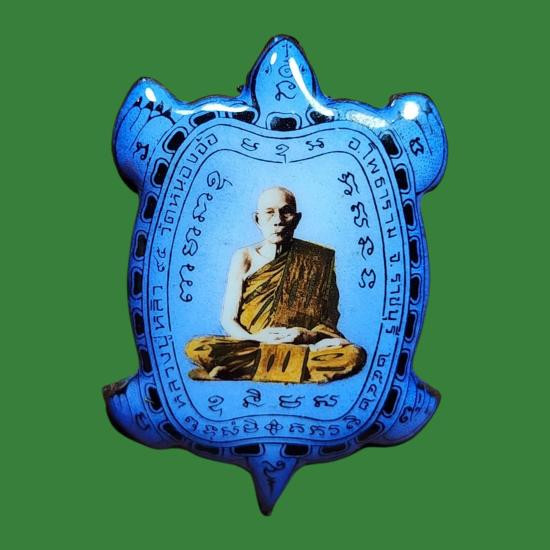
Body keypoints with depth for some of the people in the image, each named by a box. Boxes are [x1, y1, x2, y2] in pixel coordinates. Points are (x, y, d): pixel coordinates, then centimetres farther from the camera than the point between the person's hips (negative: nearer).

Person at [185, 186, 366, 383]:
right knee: (196, 348, -29)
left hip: (302, 343, 0)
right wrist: (254, 338, -18)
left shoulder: (317, 259, 5)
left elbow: (330, 318, 5)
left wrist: (308, 335, -17)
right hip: (250, 345, 0)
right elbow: (228, 319, 2)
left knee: (354, 355, -31)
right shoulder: (244, 258, 5)